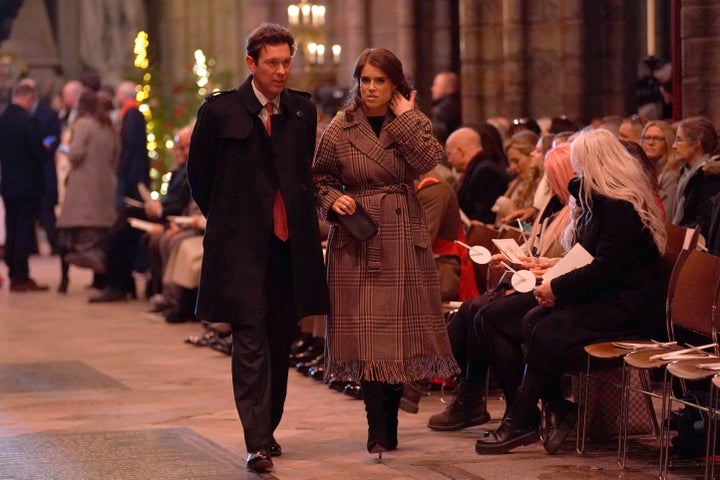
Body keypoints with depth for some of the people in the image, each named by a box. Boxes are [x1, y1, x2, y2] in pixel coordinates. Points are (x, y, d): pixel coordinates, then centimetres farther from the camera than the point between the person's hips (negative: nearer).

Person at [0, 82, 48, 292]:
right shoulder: (27, 121, -19)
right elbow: (39, 153, -17)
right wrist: (47, 148, 3)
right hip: (28, 184, -7)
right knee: (25, 230, -2)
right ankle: (21, 277, -2)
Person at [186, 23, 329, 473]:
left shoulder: (303, 110, 7)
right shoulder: (220, 111, -5)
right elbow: (199, 174, 7)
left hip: (290, 244, 4)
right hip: (242, 246, -4)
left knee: (280, 342, 10)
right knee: (251, 339, -11)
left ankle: (268, 429, 23)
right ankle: (257, 443, -15)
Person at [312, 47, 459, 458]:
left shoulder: (415, 123, 6)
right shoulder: (341, 129, 4)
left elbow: (427, 160, -13)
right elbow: (320, 178, 8)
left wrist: (405, 117, -9)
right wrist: (334, 200, -10)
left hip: (403, 238, 1)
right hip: (357, 239, -1)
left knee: (400, 327, 3)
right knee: (366, 333, -5)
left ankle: (386, 425, 17)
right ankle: (381, 431, -1)